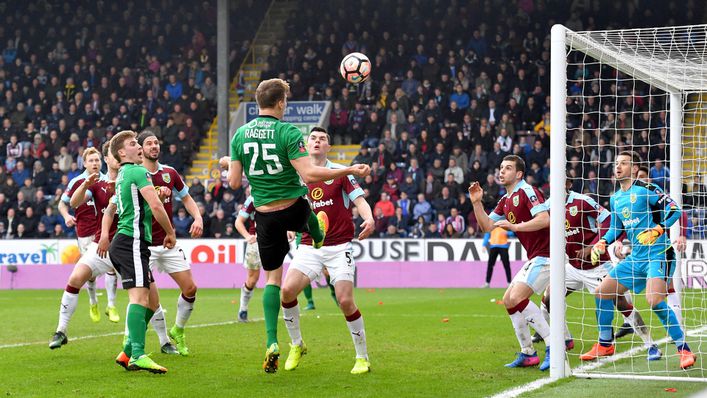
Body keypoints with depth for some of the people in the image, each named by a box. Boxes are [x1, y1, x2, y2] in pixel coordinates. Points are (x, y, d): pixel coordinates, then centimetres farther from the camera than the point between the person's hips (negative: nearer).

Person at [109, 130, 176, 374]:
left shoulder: (122, 175, 23)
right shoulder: (139, 171, -6)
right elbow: (155, 206, -16)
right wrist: (170, 233, -2)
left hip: (123, 243, 10)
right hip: (132, 242, -10)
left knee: (151, 299, 12)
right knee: (139, 297, -20)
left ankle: (128, 353, 10)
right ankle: (138, 356, -32)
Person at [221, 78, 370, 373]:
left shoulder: (240, 135, -1)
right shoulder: (288, 132, -15)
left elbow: (234, 183, 2)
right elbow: (309, 174, -22)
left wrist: (230, 164, 24)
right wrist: (349, 170, -15)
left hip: (265, 215, 3)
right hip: (295, 209, -3)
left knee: (272, 278, 10)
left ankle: (272, 342, -2)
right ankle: (318, 238, 72)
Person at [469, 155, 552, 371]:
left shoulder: (527, 191, -13)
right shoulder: (506, 200, 17)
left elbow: (544, 219, -24)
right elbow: (487, 226, 17)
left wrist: (515, 226, -26)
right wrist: (477, 203, 5)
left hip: (545, 254, -10)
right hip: (534, 257, 10)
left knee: (516, 297, -21)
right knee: (508, 300, 9)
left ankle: (552, 346, -19)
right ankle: (527, 353, 14)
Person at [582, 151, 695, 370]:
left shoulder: (646, 189, -10)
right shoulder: (615, 198, 14)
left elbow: (674, 210, -15)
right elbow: (615, 228, 26)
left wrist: (656, 230, -27)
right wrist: (602, 243, 9)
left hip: (659, 255, -9)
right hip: (636, 257, 9)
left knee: (654, 300, -27)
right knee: (602, 292, 9)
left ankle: (684, 350, -18)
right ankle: (605, 345, 26)